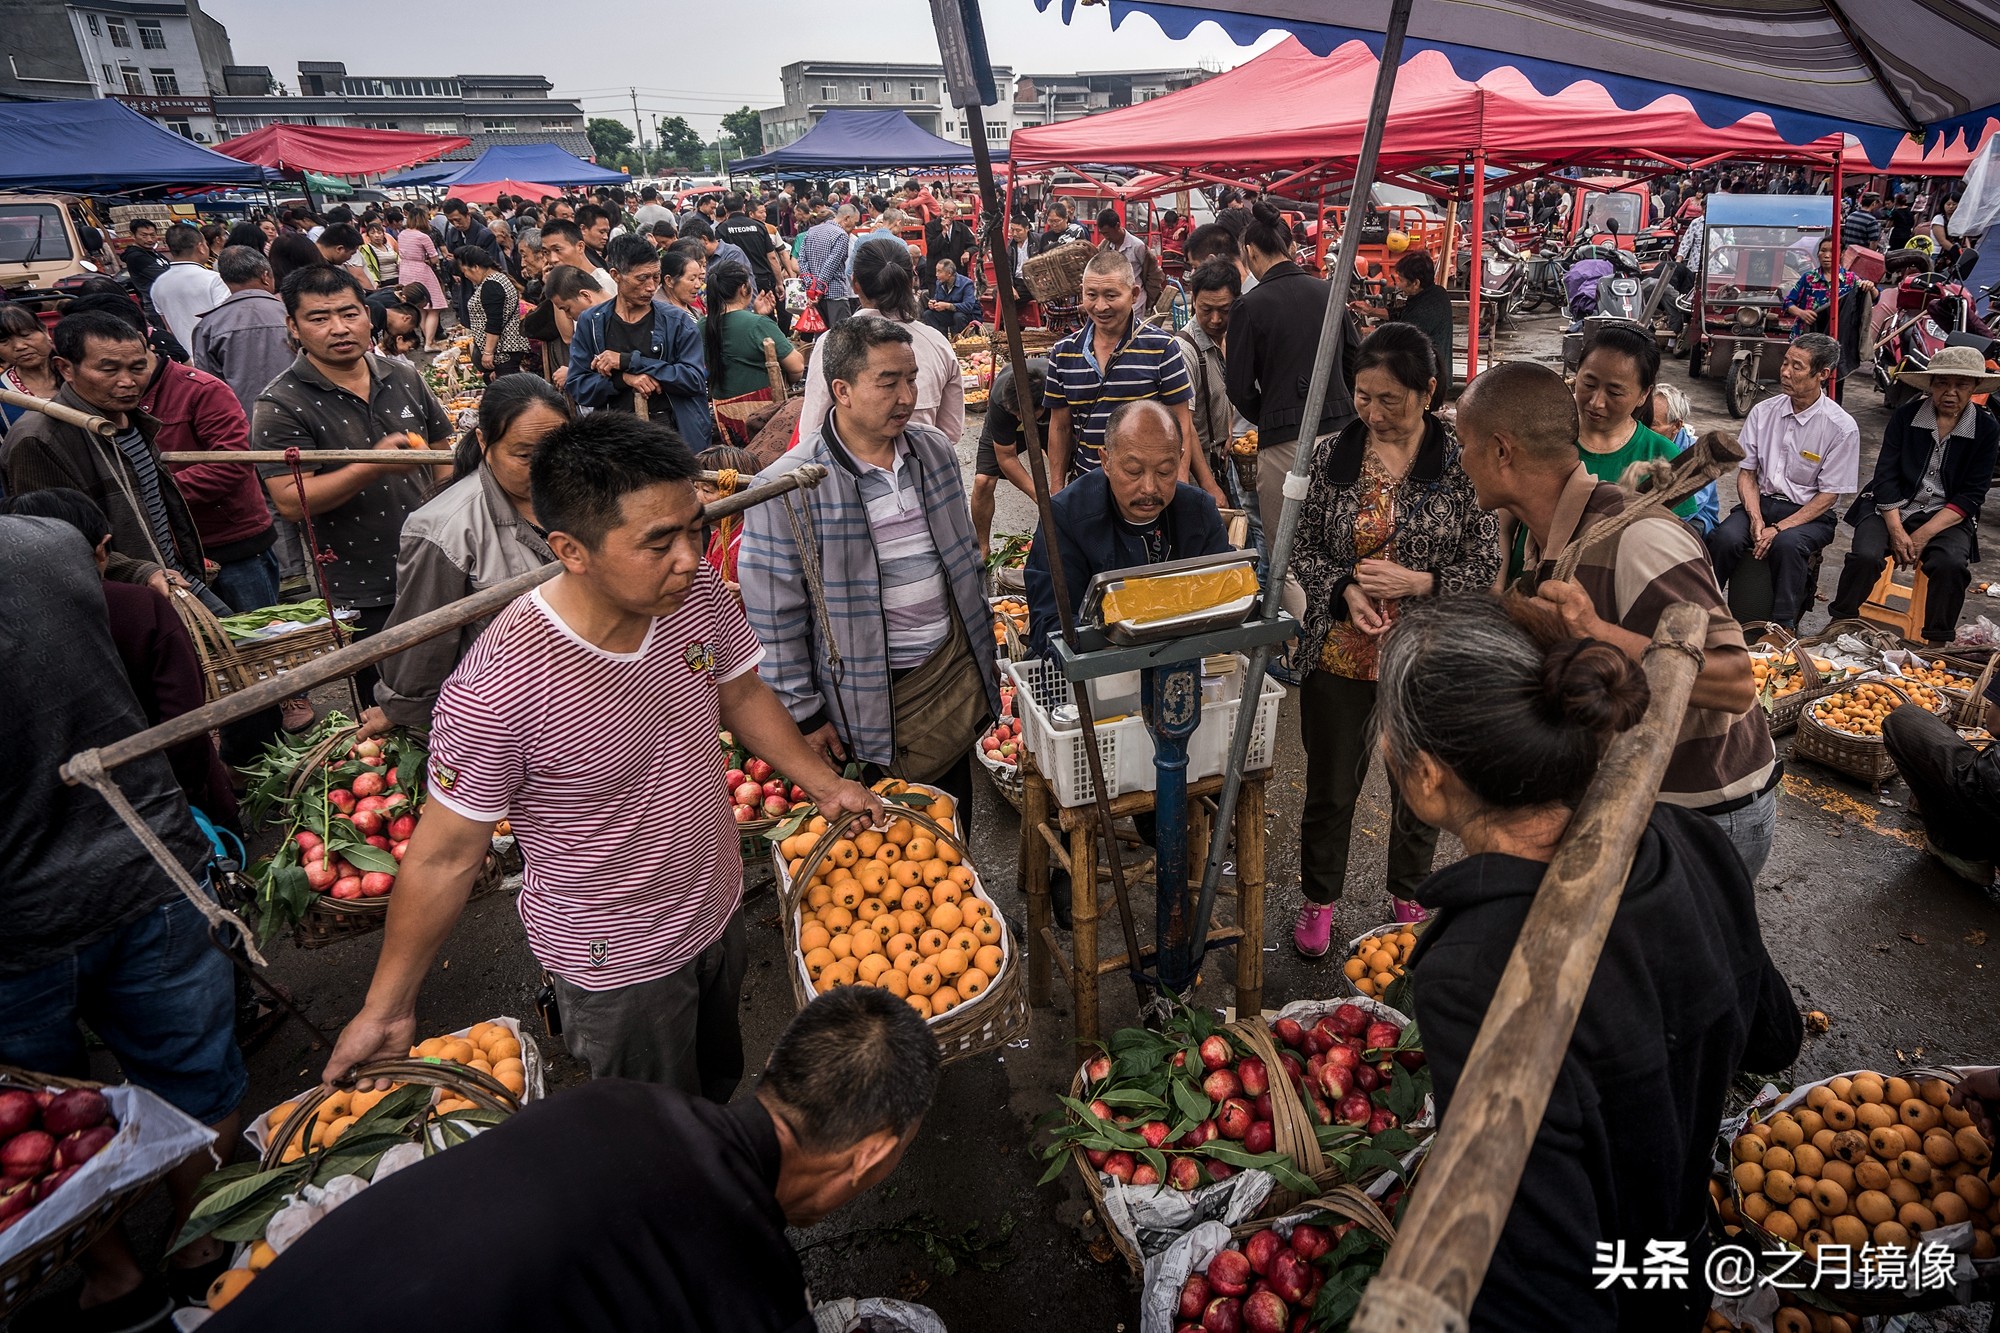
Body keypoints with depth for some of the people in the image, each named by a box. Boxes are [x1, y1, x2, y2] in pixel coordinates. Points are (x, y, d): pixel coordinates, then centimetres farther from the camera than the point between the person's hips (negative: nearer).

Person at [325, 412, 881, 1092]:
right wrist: (386, 1008, -10)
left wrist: (824, 782, 6)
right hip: (616, 959, -5)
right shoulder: (494, 690, -33)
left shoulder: (697, 592, -17)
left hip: (719, 907, 6)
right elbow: (444, 856, -20)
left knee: (720, 1078, 31)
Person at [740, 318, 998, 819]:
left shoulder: (935, 449, 1)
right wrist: (803, 715, -10)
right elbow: (775, 617, -13)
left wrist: (981, 643, 16)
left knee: (955, 820, 21)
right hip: (868, 698, -5)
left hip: (956, 669, 5)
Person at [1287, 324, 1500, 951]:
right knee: (1331, 787, 14)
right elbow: (1303, 547, 3)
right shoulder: (1334, 456, -3)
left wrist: (1414, 581, -20)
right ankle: (1318, 899, 36)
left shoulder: (1462, 463, -8)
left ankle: (1410, 896, 43)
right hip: (1341, 656, 1)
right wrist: (1345, 589, -15)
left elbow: (1486, 566, -5)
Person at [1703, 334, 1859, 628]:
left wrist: (1778, 529, -19)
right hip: (1761, 502, 3)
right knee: (1725, 536, -29)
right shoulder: (1763, 412, 4)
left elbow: (1828, 495, -7)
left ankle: (1783, 627, -25)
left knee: (1787, 544, -36)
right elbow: (1746, 472, 5)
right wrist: (1757, 520, -11)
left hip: (1809, 513, -3)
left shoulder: (1842, 427, -7)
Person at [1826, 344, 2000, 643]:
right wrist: (1896, 531, -16)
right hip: (1892, 508, 0)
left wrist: (1924, 535, -17)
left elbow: (1971, 495, -4)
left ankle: (1936, 646, -12)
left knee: (1951, 565, -29)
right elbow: (1886, 476, -5)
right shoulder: (1906, 415, 0)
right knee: (1865, 556, -28)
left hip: (1946, 516, 0)